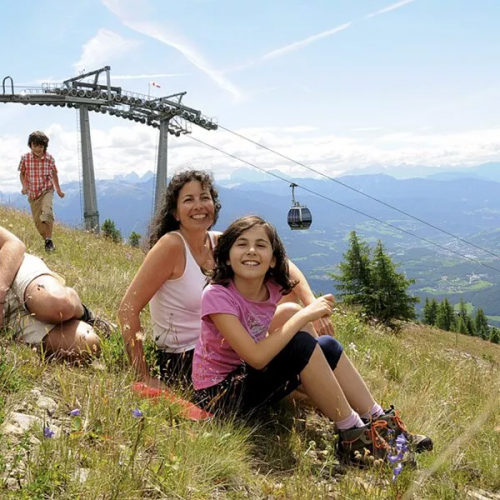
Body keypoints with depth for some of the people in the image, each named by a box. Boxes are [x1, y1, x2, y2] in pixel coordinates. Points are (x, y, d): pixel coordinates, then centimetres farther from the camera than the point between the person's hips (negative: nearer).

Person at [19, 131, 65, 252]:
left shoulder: (49, 158, -8)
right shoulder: (25, 158, -9)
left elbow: (54, 173, 8)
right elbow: (22, 173, 5)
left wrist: (59, 189, 14)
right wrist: (24, 186, -13)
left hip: (47, 190, -2)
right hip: (32, 193, 2)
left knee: (47, 213, -28)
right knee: (38, 222, 6)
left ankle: (49, 241, -17)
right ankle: (48, 242, 25)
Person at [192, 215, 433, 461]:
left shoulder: (272, 289, -4)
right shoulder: (217, 296, -24)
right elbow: (257, 357, -32)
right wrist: (304, 315, -30)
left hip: (253, 378, 7)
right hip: (219, 394, -7)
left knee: (327, 346, -7)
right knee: (300, 344, -25)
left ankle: (379, 422, -2)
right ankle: (353, 435, -15)